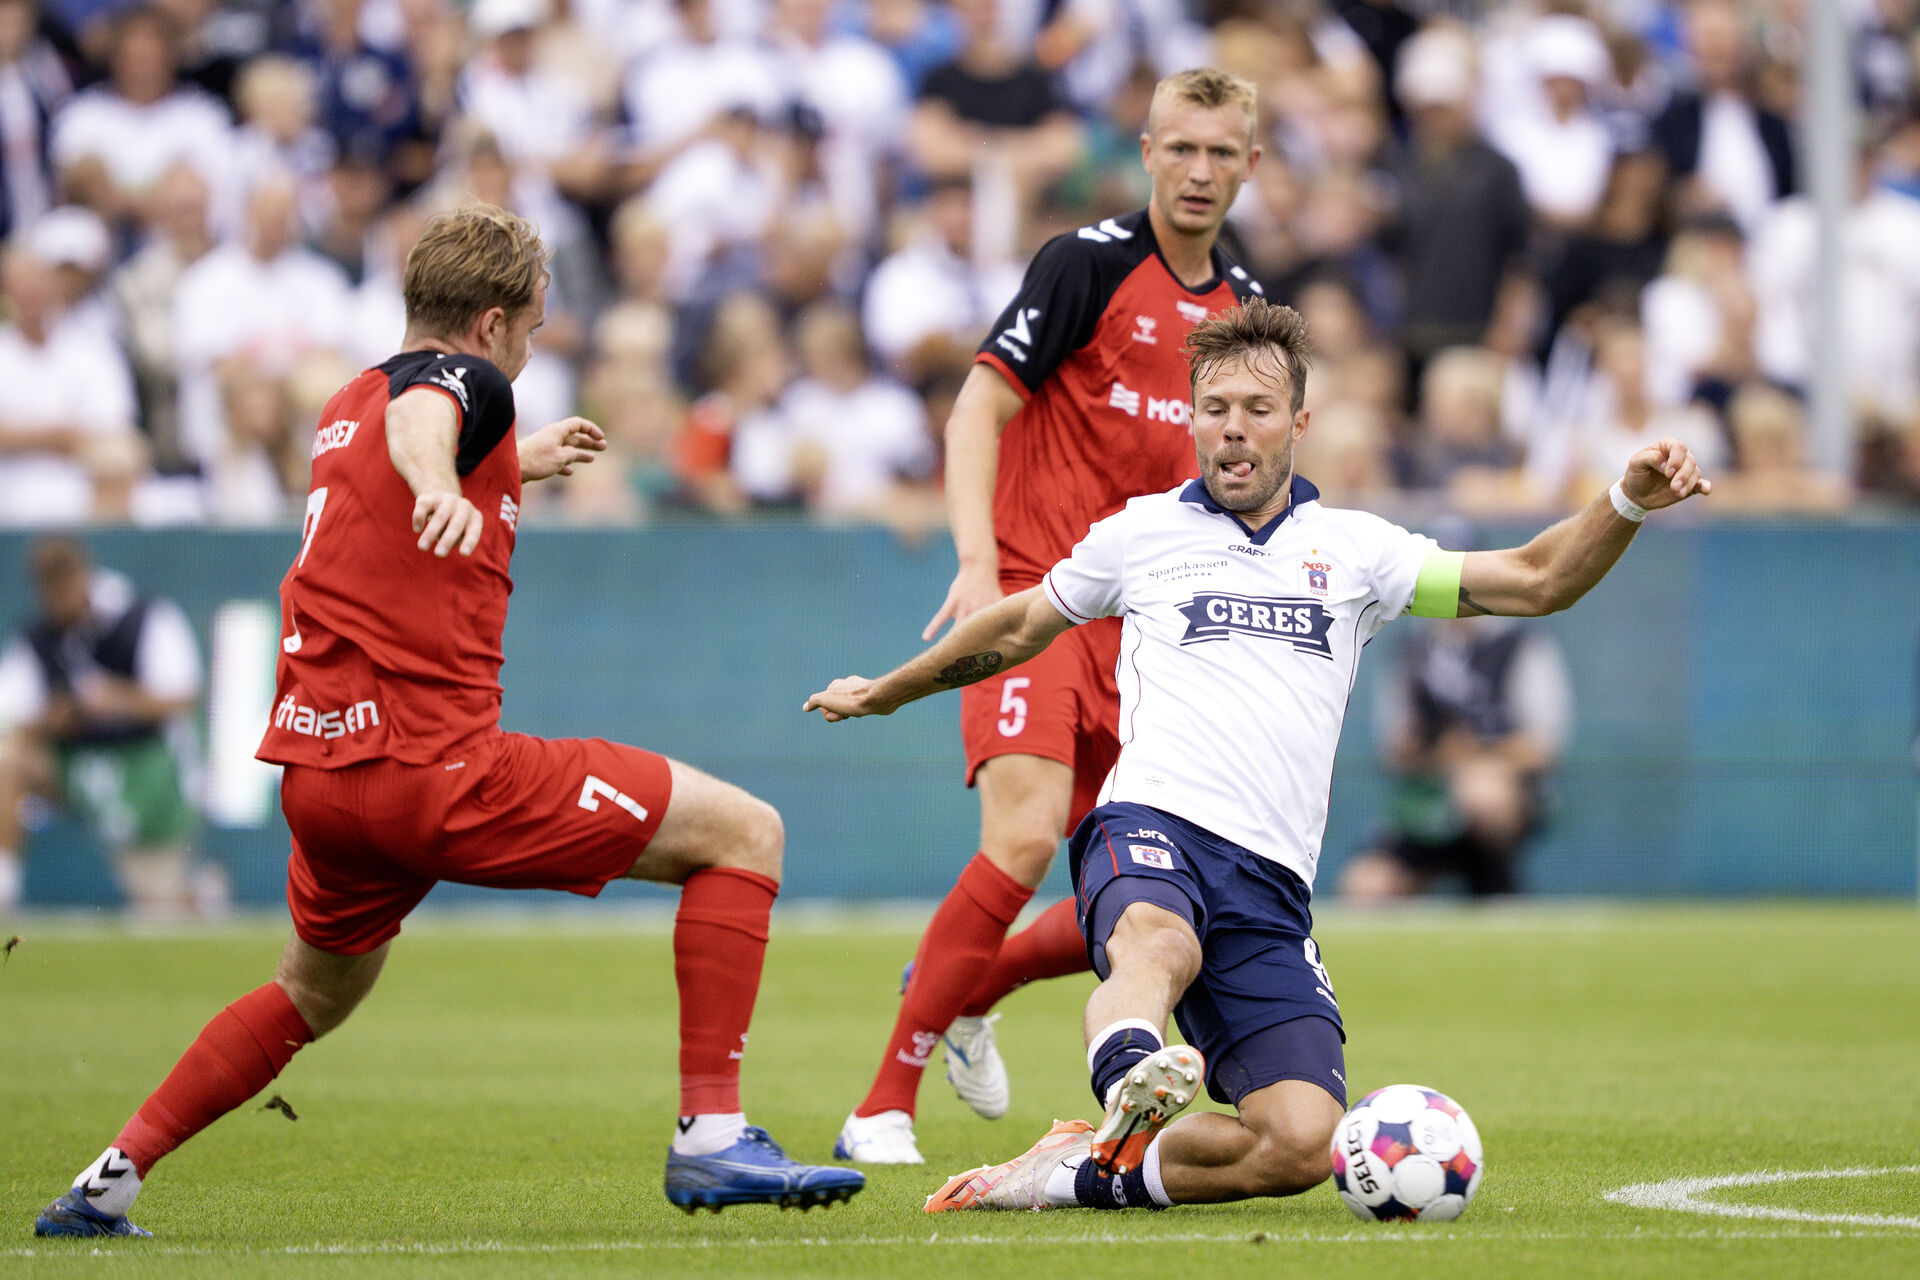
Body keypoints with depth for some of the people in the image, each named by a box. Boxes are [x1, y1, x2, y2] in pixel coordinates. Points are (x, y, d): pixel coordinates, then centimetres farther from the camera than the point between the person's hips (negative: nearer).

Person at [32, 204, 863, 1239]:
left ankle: (108, 1182, 28)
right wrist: (439, 484, -54)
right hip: (430, 766, -9)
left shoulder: (347, 404, 21)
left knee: (316, 992, 33)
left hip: (318, 771, 9)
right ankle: (711, 1134, -12)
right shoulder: (463, 380, -5)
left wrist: (517, 463, 60)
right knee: (742, 833, -4)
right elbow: (420, 415, -31)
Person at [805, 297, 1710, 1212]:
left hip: (1270, 880, 2)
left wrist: (1627, 504, -5)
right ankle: (1129, 1073, -72)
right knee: (1157, 946, -42)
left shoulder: (1351, 548, 18)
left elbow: (1533, 580, 12)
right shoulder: (1143, 532, 17)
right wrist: (884, 692, 45)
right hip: (1154, 830, -2)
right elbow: (1019, 627, 33)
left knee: (1303, 1144, -19)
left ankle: (1086, 1172, -7)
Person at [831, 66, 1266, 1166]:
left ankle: (966, 991, 28)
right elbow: (980, 408, -9)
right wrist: (978, 562, -21)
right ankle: (885, 1106, -16)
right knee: (1025, 839, -24)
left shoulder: (1245, 308, 13)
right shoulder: (1088, 263, -6)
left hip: (1138, 630, 6)